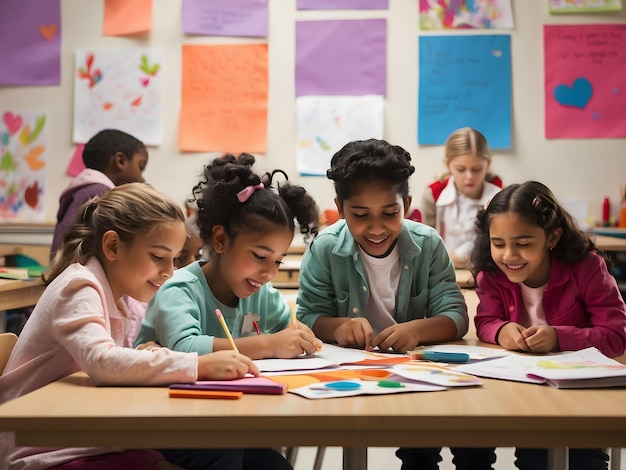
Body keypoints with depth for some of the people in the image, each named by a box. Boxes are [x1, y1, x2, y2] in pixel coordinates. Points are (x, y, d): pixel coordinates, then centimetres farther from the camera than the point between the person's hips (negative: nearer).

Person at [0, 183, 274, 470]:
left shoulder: (108, 292, 13)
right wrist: (199, 365, -33)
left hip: (90, 443, 9)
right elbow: (101, 361, -33)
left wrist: (146, 357, -12)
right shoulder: (79, 287, -15)